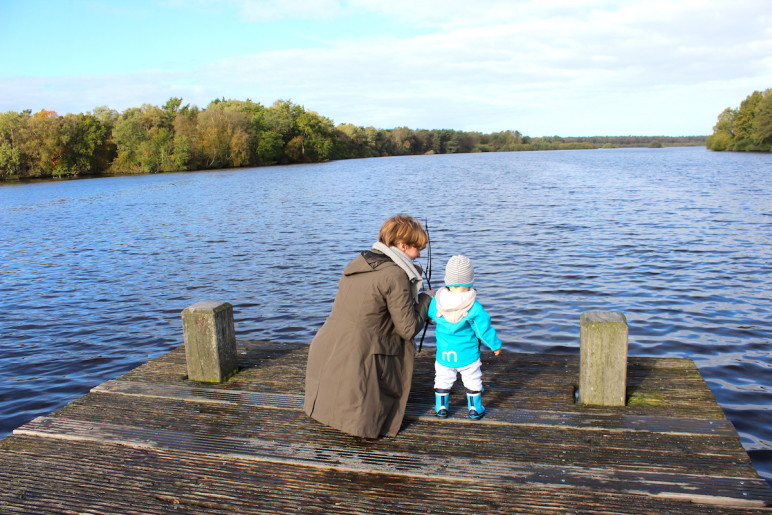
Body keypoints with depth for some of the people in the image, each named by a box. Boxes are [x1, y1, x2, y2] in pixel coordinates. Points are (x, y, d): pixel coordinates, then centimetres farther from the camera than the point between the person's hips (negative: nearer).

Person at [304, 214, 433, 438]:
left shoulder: (358, 262, 11)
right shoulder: (395, 275, -12)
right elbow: (408, 329, -10)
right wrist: (426, 299, 7)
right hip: (355, 363, -7)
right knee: (405, 343, 14)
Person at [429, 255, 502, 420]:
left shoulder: (437, 302, -13)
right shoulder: (474, 307, -20)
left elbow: (431, 316, 8)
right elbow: (484, 329, -12)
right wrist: (496, 345, 4)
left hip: (444, 354, 2)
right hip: (468, 355, -2)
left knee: (442, 380, 19)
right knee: (473, 381, 16)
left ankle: (441, 408, 28)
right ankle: (475, 409, 24)